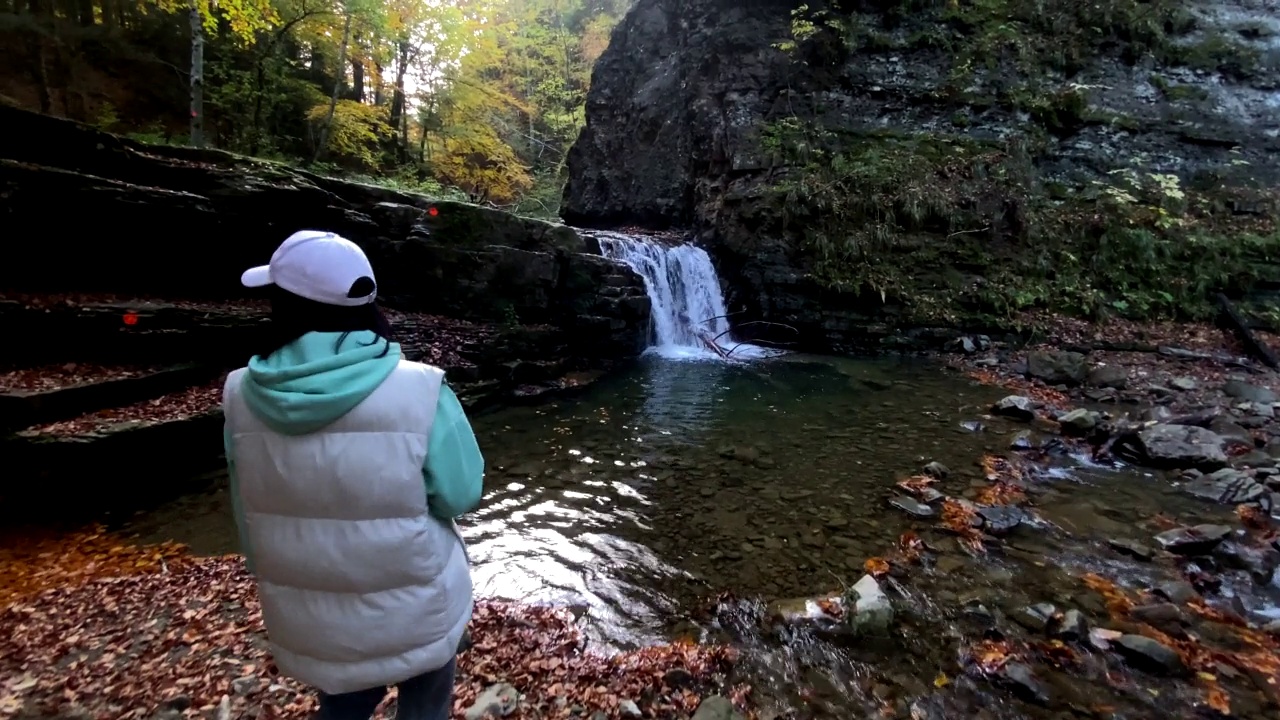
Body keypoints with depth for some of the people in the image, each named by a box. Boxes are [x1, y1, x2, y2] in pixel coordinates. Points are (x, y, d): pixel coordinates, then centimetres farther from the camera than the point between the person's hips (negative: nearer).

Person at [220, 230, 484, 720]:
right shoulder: (419, 392, -27)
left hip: (309, 618, 3)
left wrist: (277, 586, 16)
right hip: (412, 608, -3)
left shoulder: (243, 397, -15)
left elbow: (250, 521, -1)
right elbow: (461, 495, -15)